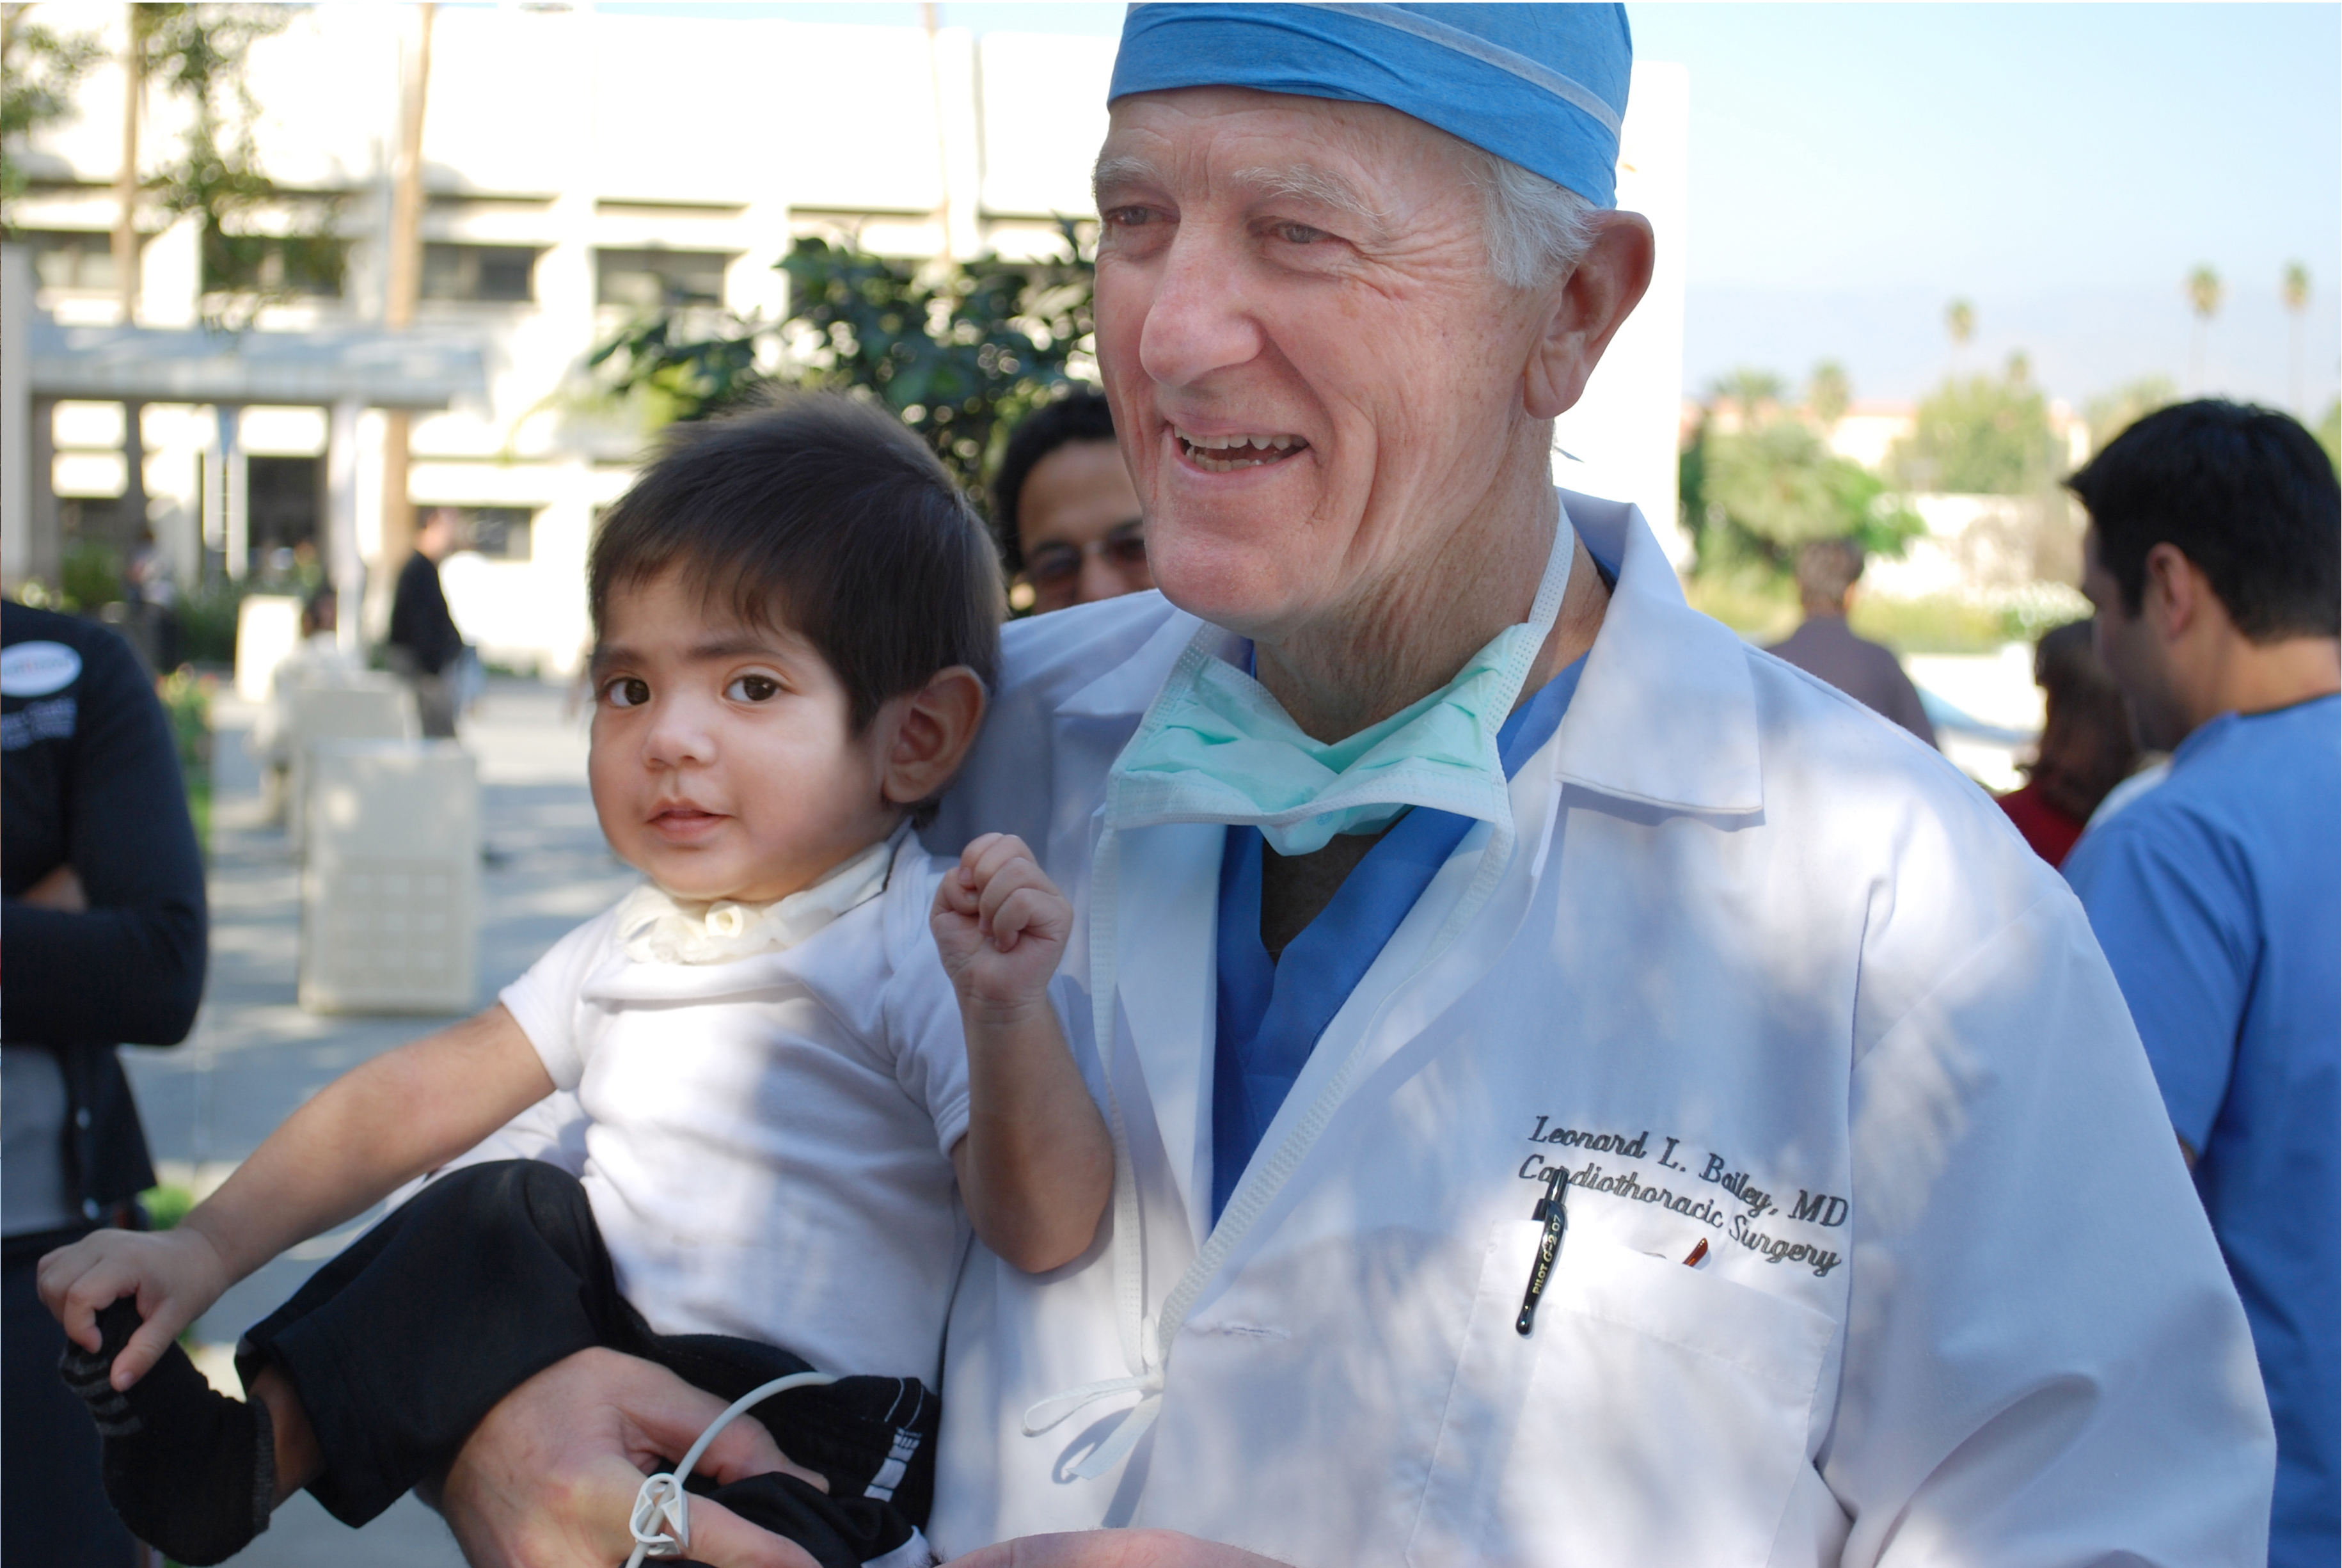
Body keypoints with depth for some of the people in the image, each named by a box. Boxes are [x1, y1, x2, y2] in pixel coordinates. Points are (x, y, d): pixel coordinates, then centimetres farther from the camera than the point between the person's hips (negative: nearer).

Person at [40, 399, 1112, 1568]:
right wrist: (204, 1251, 6)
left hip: (810, 1463, -7)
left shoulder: (922, 946, -15)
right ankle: (253, 1449, 8)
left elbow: (1042, 1233, -23)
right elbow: (410, 1100, 13)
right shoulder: (629, 947, 8)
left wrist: (1008, 1010, -39)